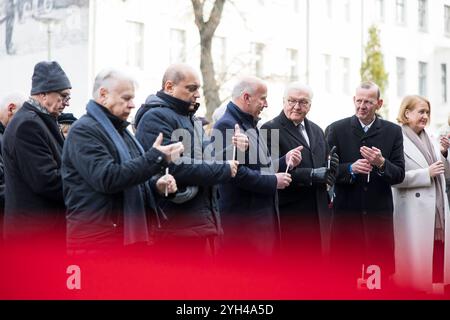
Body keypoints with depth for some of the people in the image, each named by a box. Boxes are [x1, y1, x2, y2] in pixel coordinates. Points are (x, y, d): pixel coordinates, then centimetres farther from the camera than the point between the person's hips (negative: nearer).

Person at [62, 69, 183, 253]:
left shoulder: (120, 130, 20)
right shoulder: (84, 131, -10)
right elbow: (107, 178, -23)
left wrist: (156, 185, 6)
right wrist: (155, 157, -21)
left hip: (130, 236, 9)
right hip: (97, 240, -9)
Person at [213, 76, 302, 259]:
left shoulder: (250, 125, 19)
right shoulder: (226, 126, -14)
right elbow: (236, 172, -24)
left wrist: (285, 162, 7)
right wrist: (273, 181, -15)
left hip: (265, 215, 10)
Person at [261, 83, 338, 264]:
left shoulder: (316, 130, 16)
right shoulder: (270, 130, -6)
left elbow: (327, 167, 18)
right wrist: (311, 175, -21)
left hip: (318, 214, 6)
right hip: (290, 214, -6)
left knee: (315, 261, 10)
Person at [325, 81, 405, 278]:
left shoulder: (393, 132, 5)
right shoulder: (336, 129, 2)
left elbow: (399, 175, 1)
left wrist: (381, 163, -18)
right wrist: (351, 168, -19)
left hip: (379, 215, 1)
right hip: (346, 215, -1)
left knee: (382, 273, 4)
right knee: (345, 272, 3)